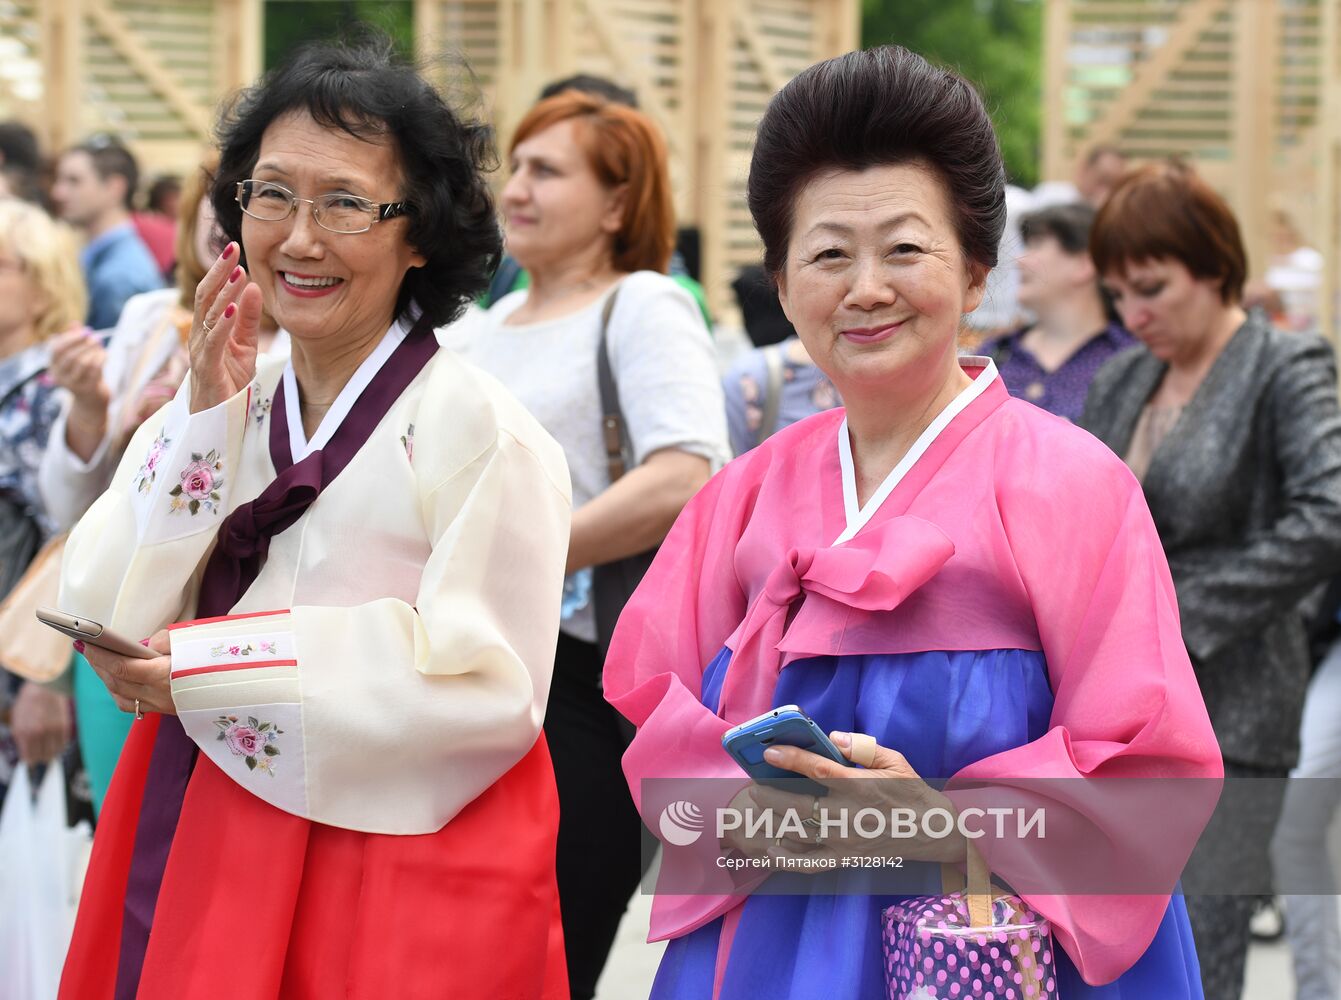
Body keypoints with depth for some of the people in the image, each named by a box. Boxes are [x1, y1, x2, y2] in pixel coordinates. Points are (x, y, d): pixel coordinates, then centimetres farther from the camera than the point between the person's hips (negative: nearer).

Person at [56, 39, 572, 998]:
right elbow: (105, 628, 0)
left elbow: (492, 690, -18)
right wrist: (204, 419, -10)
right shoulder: (212, 404, 6)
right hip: (194, 853, 5)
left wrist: (210, 669, -17)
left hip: (401, 866, -5)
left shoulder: (480, 432, -11)